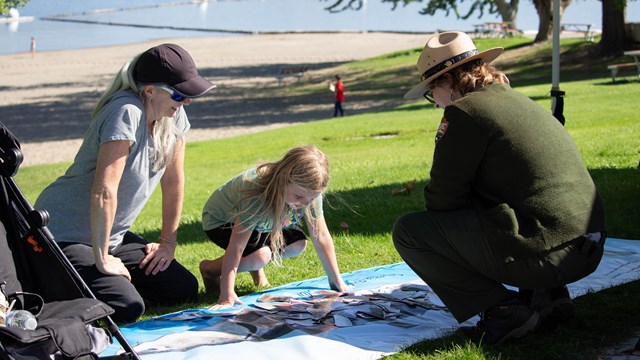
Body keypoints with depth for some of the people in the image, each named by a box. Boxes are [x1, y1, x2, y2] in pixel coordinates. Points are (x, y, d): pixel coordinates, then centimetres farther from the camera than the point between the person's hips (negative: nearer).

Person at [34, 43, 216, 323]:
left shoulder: (174, 115, -1)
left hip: (111, 234, 9)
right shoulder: (127, 113, -26)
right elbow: (104, 191, -29)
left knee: (185, 290, 1)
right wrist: (102, 259, -24)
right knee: (127, 308, -23)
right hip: (63, 235, -8)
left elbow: (173, 180, 9)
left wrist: (168, 242, 9)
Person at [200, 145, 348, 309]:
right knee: (261, 254, -31)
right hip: (220, 220, -6)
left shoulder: (309, 192, -27)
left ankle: (255, 267, 12)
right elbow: (235, 247, -41)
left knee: (298, 244, -13)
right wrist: (227, 296, -44)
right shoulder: (257, 196, -43)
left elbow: (321, 238, -18)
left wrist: (337, 281, -16)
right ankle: (210, 269, -5)